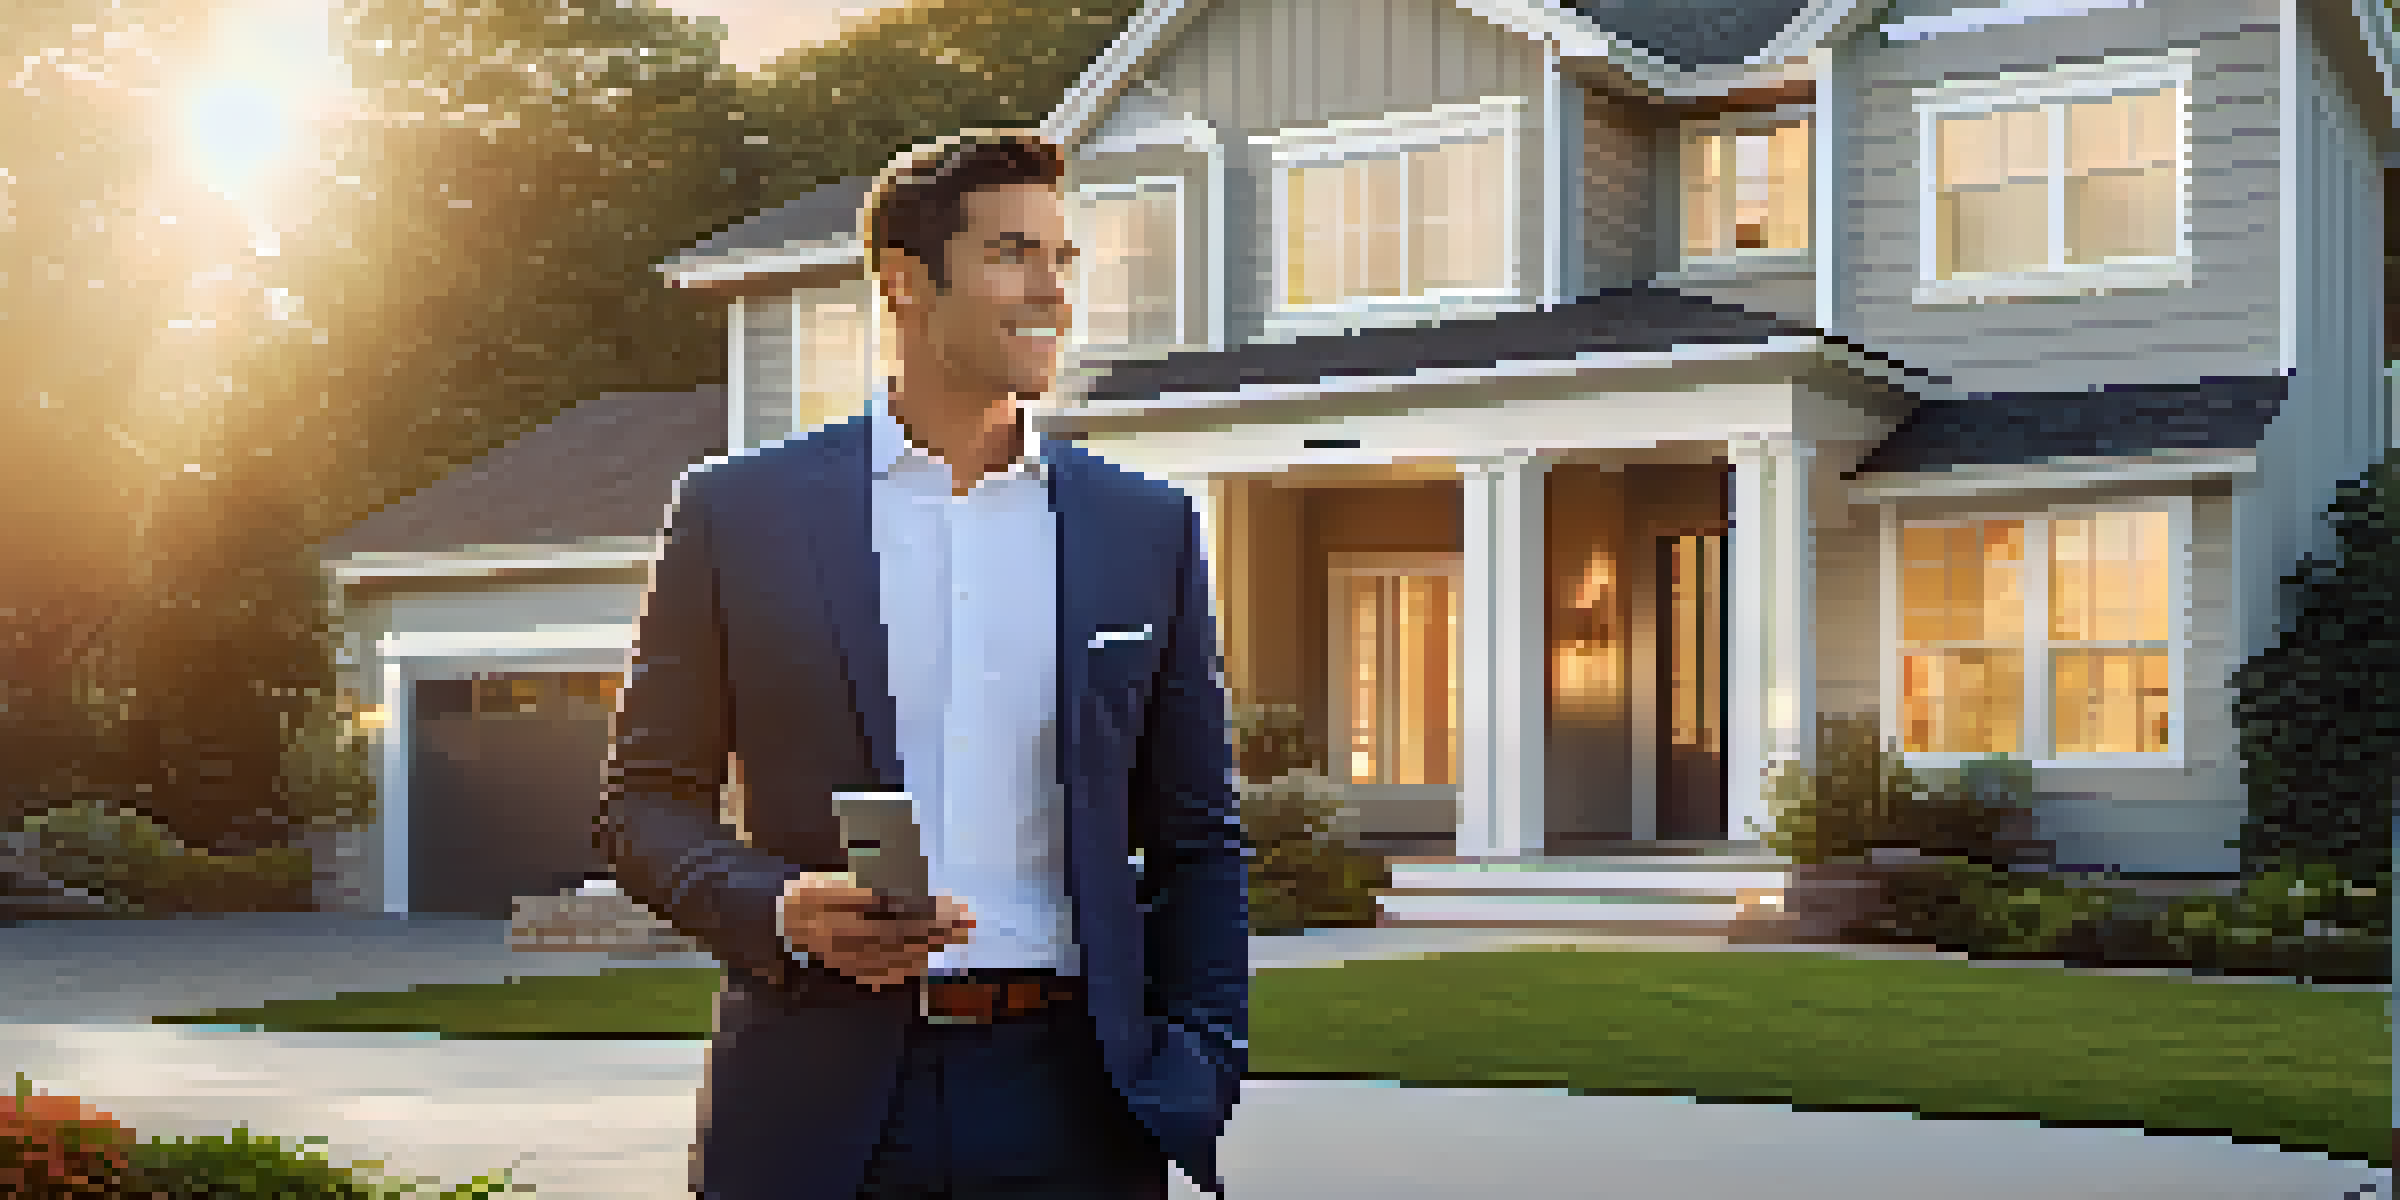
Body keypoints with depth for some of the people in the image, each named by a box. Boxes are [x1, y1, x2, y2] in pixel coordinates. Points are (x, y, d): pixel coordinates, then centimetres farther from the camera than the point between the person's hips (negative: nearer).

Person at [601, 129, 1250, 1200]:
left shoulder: (1148, 530, 9)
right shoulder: (738, 510, 3)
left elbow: (1195, 839, 11)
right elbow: (646, 800, 5)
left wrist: (1201, 1066, 0)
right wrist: (780, 910, -13)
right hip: (819, 1103, -1)